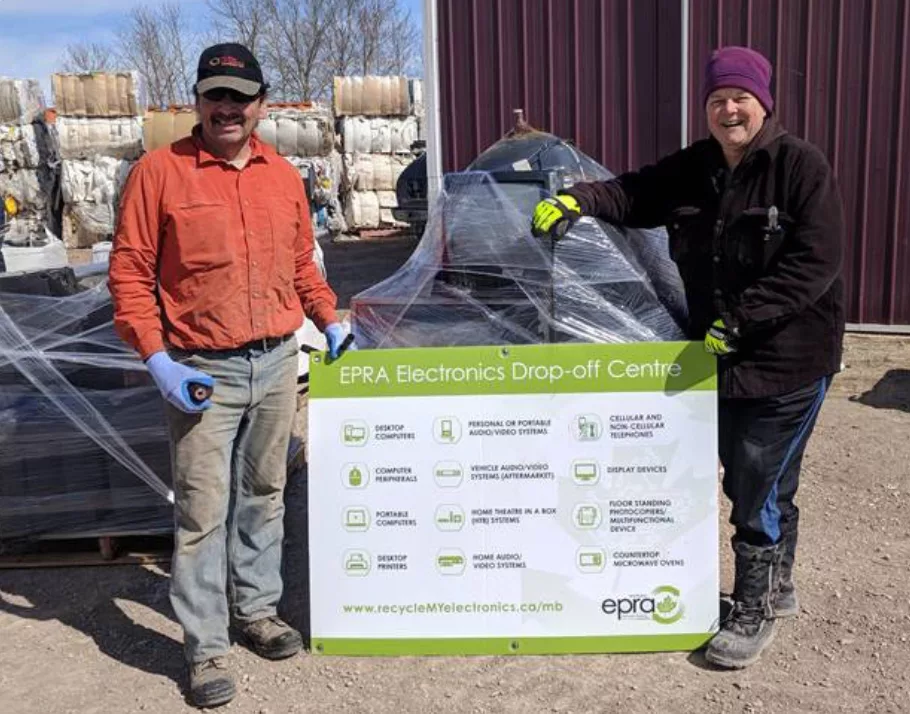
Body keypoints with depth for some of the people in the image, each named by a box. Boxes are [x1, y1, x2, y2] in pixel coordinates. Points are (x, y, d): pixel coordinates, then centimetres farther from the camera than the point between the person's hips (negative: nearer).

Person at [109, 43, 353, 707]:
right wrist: (157, 360, -13)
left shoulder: (284, 175, 8)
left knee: (264, 495, 15)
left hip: (278, 362, 4)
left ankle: (259, 608, 33)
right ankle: (206, 647, 14)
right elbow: (129, 272, -7)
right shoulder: (160, 171, -6)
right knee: (202, 511, 0)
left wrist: (330, 321, 11)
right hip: (202, 372, -4)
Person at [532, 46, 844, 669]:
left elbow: (816, 261, -19)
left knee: (761, 488, 2)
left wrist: (742, 318, -24)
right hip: (720, 357, 7)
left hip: (787, 360, -6)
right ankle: (778, 589, 40)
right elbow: (632, 195, 8)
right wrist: (577, 200, -13)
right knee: (748, 480, 19)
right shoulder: (692, 169, 6)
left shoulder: (801, 165, -13)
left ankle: (755, 610, 22)